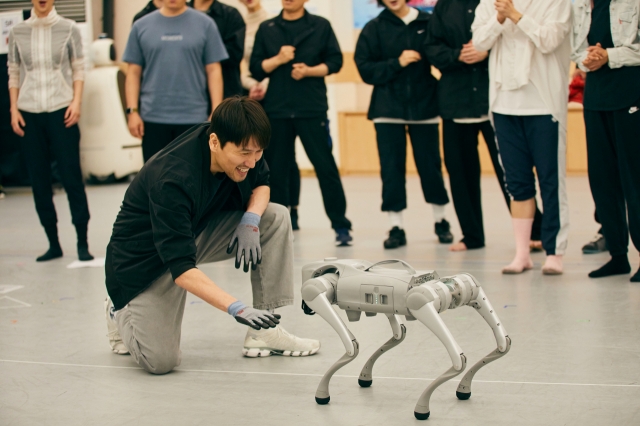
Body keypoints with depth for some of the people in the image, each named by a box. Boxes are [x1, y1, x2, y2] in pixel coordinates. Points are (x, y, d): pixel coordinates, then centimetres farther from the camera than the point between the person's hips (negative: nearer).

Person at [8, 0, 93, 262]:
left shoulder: (69, 29, 4)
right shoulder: (18, 33, 9)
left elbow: (78, 69, 4)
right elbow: (13, 74, 11)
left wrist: (76, 102, -8)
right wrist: (14, 109, 3)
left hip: (61, 111, -2)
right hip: (29, 113, 2)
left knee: (71, 176, -4)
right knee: (39, 180, 4)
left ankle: (82, 243, 2)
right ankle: (53, 244, 12)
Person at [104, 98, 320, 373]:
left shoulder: (239, 148, -16)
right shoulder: (173, 179, -36)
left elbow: (261, 184, 5)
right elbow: (181, 267, -38)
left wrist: (251, 220, -18)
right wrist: (237, 309, -46)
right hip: (146, 262, -7)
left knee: (276, 218, -11)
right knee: (160, 360, -23)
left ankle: (264, 332, -5)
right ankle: (121, 312, 12)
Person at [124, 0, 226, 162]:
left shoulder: (204, 24, 2)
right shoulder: (141, 26, 5)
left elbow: (213, 70, 1)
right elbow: (134, 72, 6)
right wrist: (132, 111, -2)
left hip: (193, 118, -1)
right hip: (153, 117, 1)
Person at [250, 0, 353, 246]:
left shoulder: (321, 26, 4)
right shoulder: (266, 28, 9)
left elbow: (334, 61, 2)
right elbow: (256, 69, 6)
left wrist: (308, 71, -13)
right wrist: (278, 59, -11)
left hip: (312, 109, -2)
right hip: (276, 109, 2)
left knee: (325, 166, -3)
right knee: (276, 169, 4)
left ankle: (341, 226, 3)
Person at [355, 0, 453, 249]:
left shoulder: (428, 23, 1)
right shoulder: (374, 28, 2)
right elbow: (365, 69, -3)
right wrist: (397, 63, -13)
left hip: (424, 106, 0)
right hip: (387, 109, 0)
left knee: (430, 165, 5)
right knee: (391, 168, -1)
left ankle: (440, 221, 22)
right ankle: (396, 227, 6)